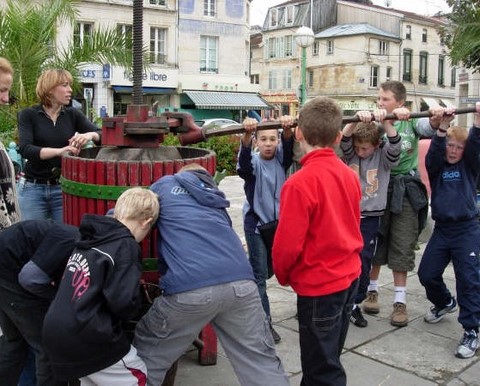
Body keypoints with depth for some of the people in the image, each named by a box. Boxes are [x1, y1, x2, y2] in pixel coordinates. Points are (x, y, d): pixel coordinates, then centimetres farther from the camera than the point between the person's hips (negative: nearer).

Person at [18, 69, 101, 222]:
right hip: (33, 188, -2)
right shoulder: (28, 115, -2)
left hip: (64, 188, 2)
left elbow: (103, 135, -2)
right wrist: (59, 151, -31)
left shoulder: (73, 115, 5)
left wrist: (90, 135, -25)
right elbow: (25, 149, -16)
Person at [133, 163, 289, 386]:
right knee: (262, 362, 14)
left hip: (189, 287, -4)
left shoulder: (166, 184, 23)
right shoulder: (215, 197, 33)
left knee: (144, 358, 18)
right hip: (240, 281, 4)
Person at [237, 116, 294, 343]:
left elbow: (288, 146, -21)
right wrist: (247, 133, -54)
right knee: (259, 273, -1)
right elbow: (244, 155, -33)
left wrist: (287, 129, -44)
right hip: (256, 222, -4)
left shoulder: (280, 160, -1)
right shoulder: (253, 162, -11)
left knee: (270, 268, 18)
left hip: (278, 220, 5)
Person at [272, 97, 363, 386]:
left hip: (319, 285, -7)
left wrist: (283, 275, 0)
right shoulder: (350, 175, 0)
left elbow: (287, 244, -20)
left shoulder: (300, 183, -22)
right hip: (349, 277, 7)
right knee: (329, 358, 24)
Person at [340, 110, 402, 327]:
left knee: (364, 262, 4)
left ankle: (355, 304, 19)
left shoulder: (383, 156, -3)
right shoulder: (350, 153, -1)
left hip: (370, 217, -1)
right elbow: (343, 139, -19)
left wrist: (385, 122, -35)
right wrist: (356, 121, -37)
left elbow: (395, 147, -22)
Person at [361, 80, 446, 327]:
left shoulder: (411, 122, 4)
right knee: (375, 244, 10)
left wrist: (436, 117, -37)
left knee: (402, 248, 5)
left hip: (405, 190, 1)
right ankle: (372, 291, 29)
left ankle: (400, 302, 15)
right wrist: (393, 117, -40)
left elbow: (428, 129, -14)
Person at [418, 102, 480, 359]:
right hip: (441, 229, 3)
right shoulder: (436, 166, 5)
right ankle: (445, 303, 37)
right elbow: (435, 150, -16)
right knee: (427, 274, 7)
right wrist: (443, 127, -32)